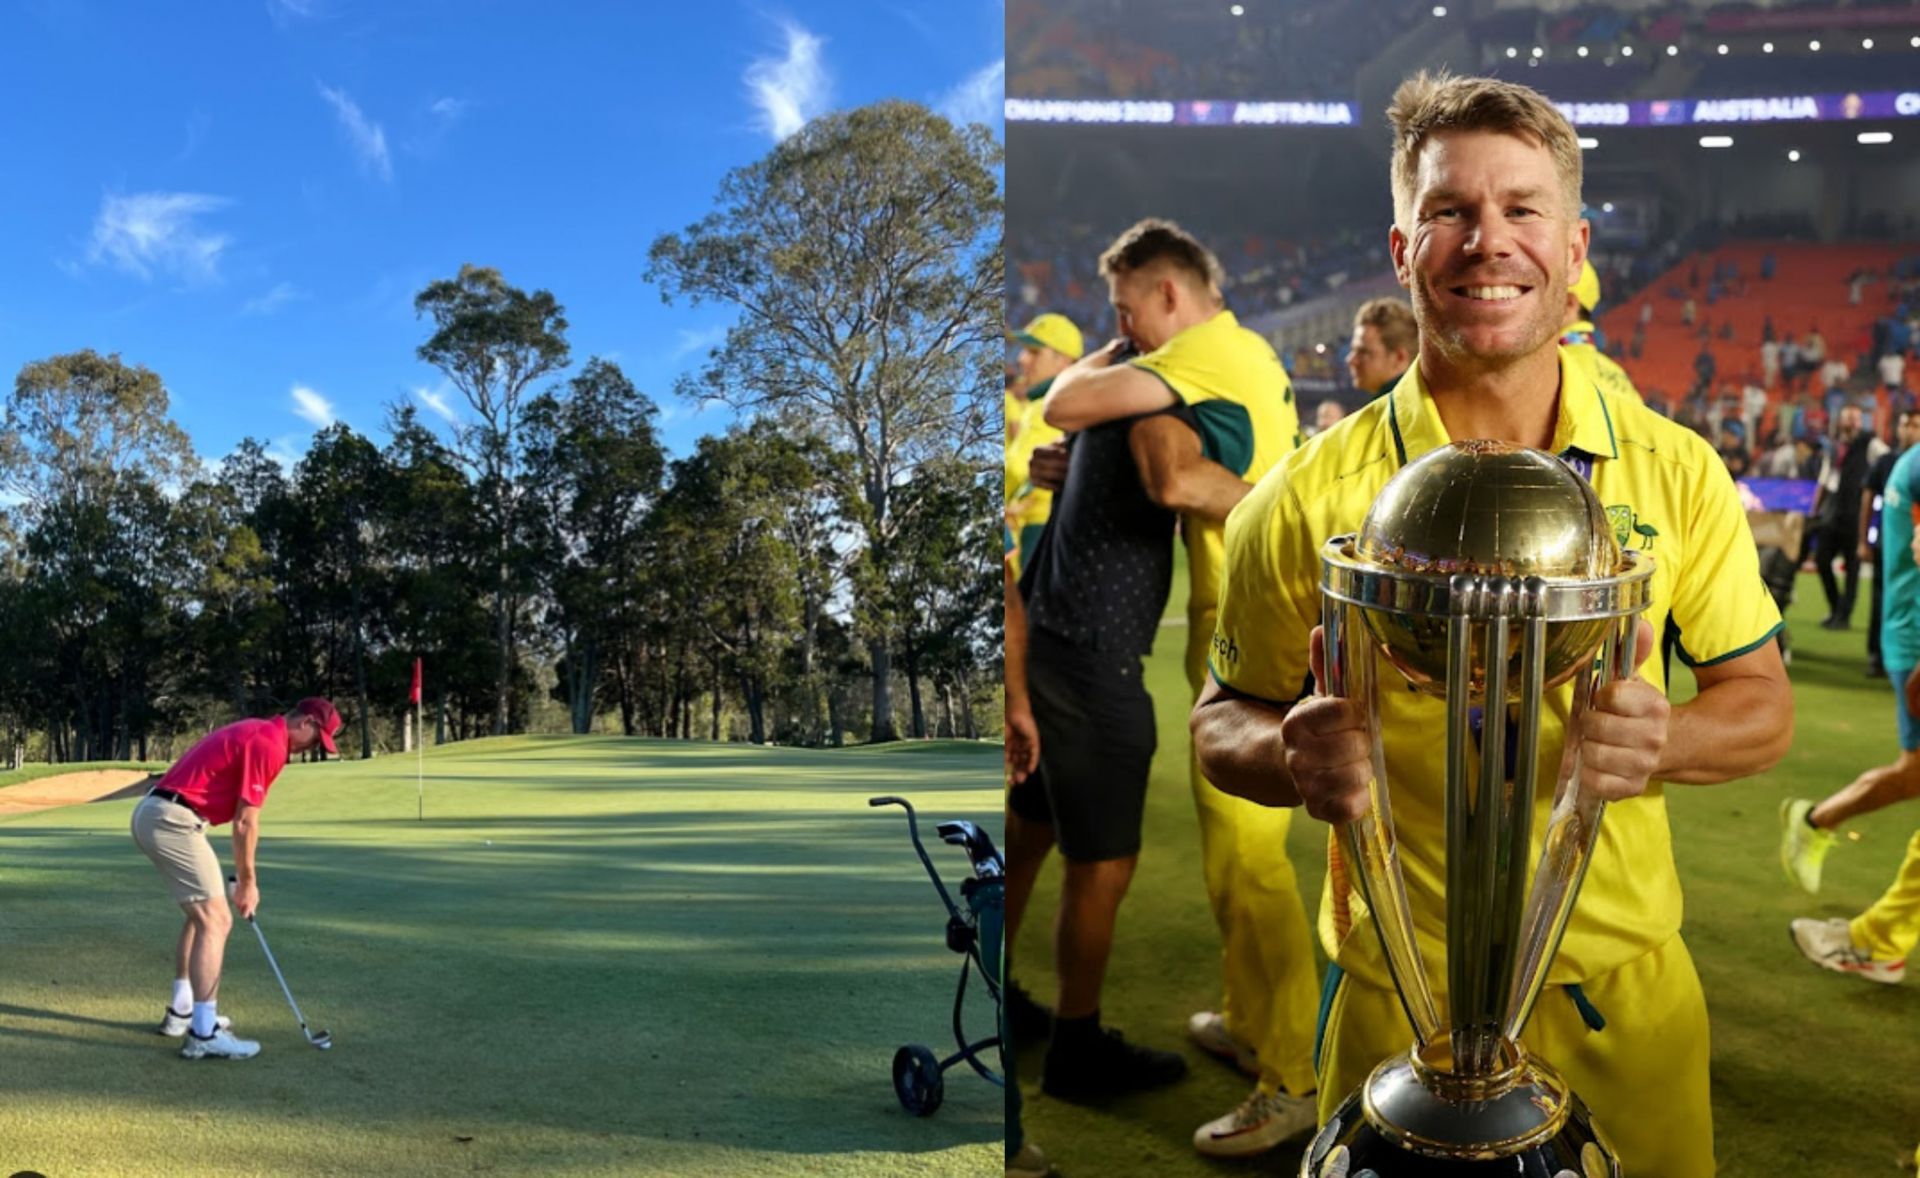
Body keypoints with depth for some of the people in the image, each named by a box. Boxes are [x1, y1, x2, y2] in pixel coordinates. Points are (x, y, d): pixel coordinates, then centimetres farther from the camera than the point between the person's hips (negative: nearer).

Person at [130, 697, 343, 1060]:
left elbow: (241, 818, 21)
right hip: (173, 820, -11)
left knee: (202, 914, 22)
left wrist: (245, 876, 20)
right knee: (215, 921, -10)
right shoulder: (269, 743, -12)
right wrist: (247, 881, 1)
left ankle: (182, 1011, 29)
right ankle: (204, 1034, -11)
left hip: (153, 815, 11)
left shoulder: (256, 733, 19)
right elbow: (245, 823, -11)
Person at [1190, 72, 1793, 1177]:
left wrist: (1663, 740, -19)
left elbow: (1763, 702, 4)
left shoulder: (1678, 472, -4)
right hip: (1396, 997, -2)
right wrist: (1295, 757, -24)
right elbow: (1227, 714, -1)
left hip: (1630, 986, 3)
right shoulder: (1308, 498, -11)